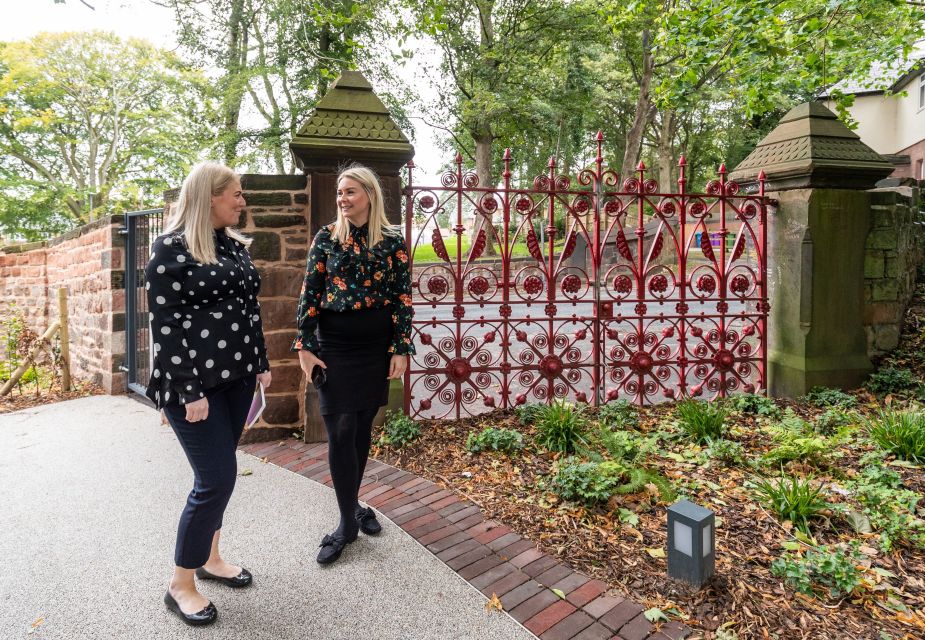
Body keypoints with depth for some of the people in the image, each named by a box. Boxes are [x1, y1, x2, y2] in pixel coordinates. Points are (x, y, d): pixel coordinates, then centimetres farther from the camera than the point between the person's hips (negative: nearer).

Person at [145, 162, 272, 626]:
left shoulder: (235, 245, 10)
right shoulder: (171, 249, -12)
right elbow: (165, 325, -15)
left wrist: (261, 364, 13)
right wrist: (190, 390, -18)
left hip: (235, 377, 7)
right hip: (192, 383, -7)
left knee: (217, 474, 15)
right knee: (217, 478, -5)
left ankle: (209, 558, 33)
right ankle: (180, 584, 14)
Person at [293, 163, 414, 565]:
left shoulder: (392, 241, 1)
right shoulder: (327, 237, 1)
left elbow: (403, 298, 0)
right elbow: (310, 293, 0)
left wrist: (401, 349, -5)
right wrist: (304, 346, -5)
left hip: (377, 346, 1)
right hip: (335, 345, -1)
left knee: (363, 427, 11)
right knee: (340, 430, -2)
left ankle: (352, 505, 30)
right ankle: (348, 522, 11)